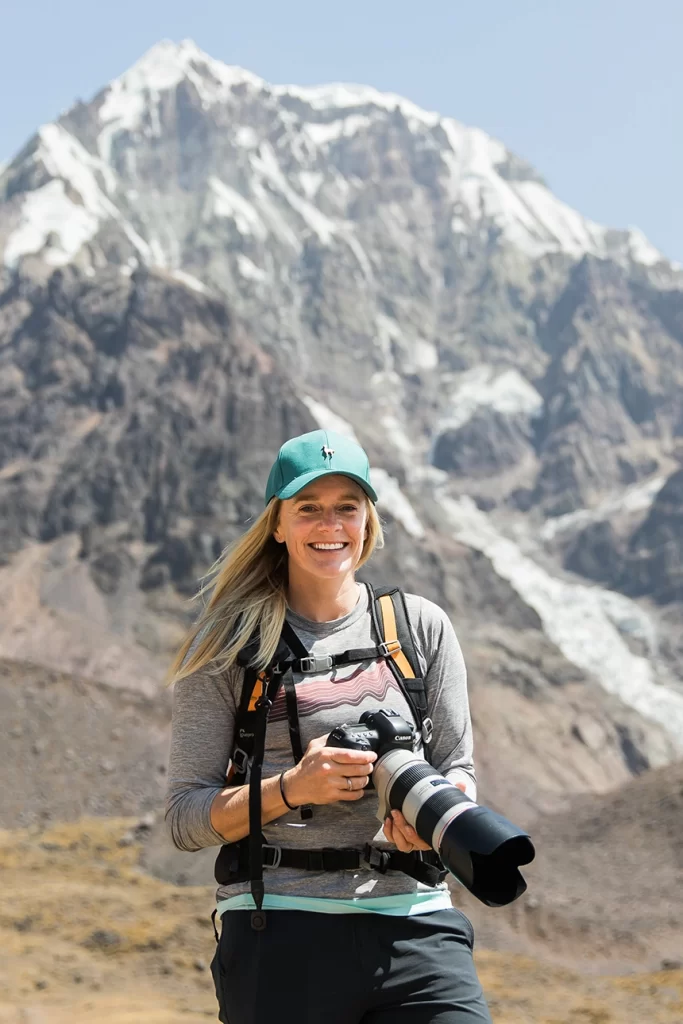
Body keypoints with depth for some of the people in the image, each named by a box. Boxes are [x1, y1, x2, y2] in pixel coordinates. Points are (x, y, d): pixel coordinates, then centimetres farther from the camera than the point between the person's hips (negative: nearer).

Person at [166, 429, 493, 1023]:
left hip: (414, 922, 2)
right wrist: (292, 789, -14)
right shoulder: (229, 647, 5)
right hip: (279, 934, -1)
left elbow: (459, 769, 14)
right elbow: (185, 818, 2)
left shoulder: (421, 627, 12)